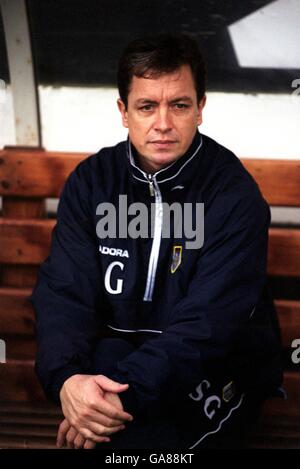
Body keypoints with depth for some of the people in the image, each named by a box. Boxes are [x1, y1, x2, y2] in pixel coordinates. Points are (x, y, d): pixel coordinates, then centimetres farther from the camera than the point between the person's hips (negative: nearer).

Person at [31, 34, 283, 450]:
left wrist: (127, 392, -37)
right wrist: (67, 378, -31)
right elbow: (64, 291, -10)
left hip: (216, 366, -3)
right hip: (119, 348, 3)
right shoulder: (91, 181, -2)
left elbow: (209, 322, -23)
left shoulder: (235, 195, -15)